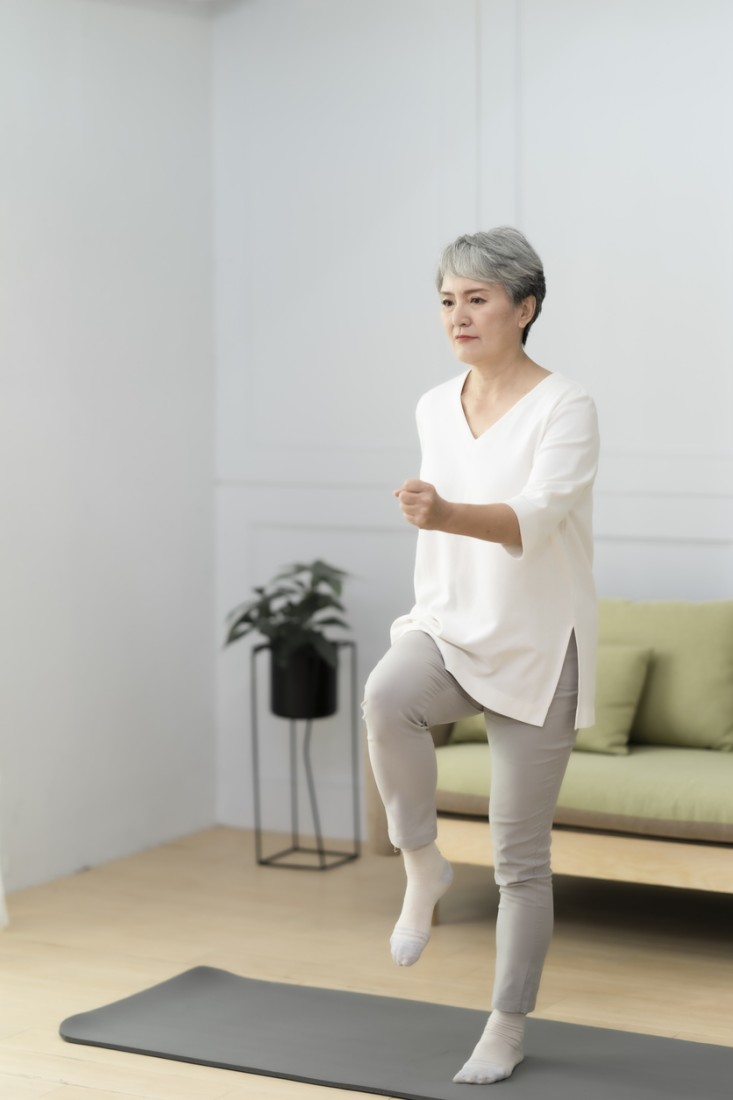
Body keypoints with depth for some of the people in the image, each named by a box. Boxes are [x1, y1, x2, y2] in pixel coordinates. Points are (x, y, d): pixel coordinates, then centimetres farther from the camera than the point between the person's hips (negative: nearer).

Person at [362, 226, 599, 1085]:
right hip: (450, 628, 4)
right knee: (386, 695, -33)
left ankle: (507, 1029, 20)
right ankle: (422, 866, -10)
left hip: (534, 646, -4)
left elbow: (535, 519, -31)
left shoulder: (565, 408, -14)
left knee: (520, 854, 3)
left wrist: (448, 515, -49)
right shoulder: (434, 408, 5)